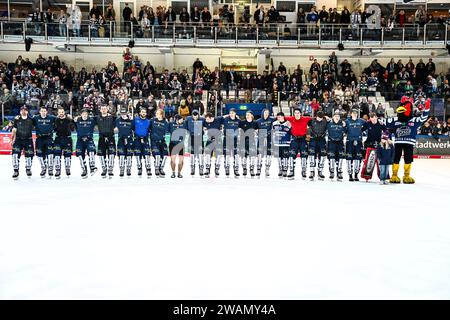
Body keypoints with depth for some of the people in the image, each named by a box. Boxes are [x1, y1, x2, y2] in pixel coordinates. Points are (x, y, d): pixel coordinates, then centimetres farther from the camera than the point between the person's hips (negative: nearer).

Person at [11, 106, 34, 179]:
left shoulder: (31, 120, 2)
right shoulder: (17, 119, 3)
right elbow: (14, 130, 5)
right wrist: (12, 140, 1)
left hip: (28, 140, 0)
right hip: (18, 139, 0)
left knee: (29, 154, 2)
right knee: (15, 153, -14)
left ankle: (28, 169, 26)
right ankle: (16, 171, -7)